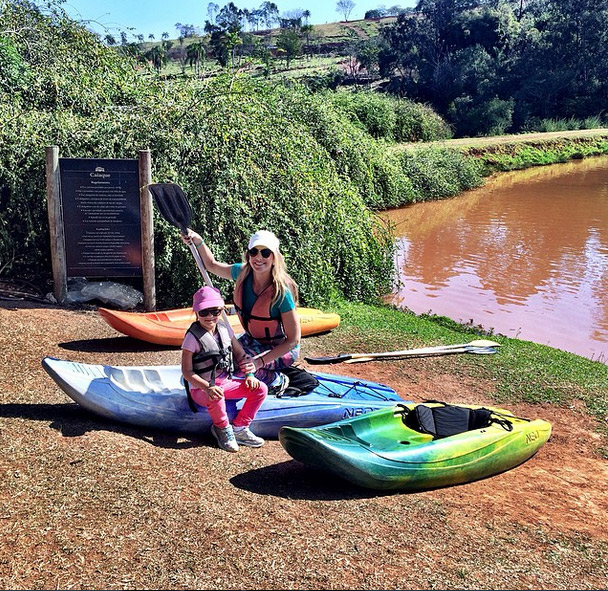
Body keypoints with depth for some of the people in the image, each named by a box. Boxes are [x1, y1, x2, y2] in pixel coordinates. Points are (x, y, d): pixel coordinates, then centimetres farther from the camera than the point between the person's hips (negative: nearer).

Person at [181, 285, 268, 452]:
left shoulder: (225, 329, 3)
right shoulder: (192, 338, -16)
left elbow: (240, 354, 14)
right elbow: (187, 372, -17)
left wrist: (249, 374, -2)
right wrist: (207, 387, -29)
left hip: (225, 381, 7)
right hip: (201, 387, -7)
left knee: (260, 389, -7)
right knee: (216, 398, -41)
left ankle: (239, 428, 2)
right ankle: (223, 429, -9)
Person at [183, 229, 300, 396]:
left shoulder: (281, 292, -29)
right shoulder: (242, 273, -12)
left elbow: (294, 340, -25)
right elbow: (212, 264, 8)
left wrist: (260, 361, -30)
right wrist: (198, 241, -10)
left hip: (281, 349, -7)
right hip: (252, 339, 7)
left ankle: (277, 381, -2)